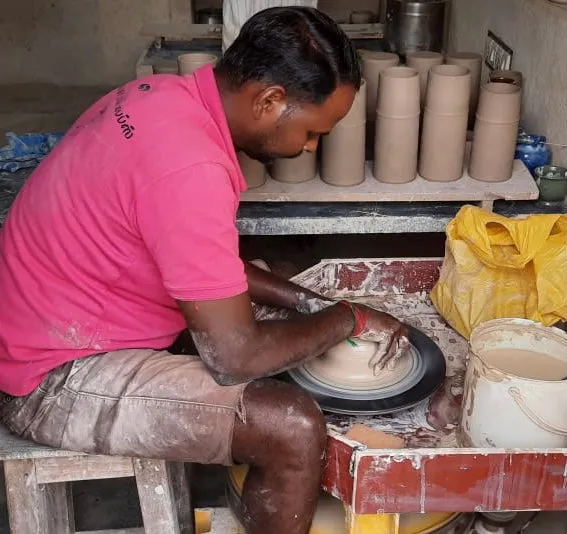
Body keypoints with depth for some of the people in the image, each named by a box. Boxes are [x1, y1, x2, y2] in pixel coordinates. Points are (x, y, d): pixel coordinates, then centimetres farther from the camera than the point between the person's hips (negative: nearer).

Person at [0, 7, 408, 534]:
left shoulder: (166, 94, -1)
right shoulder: (190, 167, -30)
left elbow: (203, 259, 11)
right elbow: (236, 356, -26)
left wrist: (304, 301, 3)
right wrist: (349, 318, -10)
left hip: (53, 327, 10)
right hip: (56, 381, -10)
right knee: (294, 429, -19)